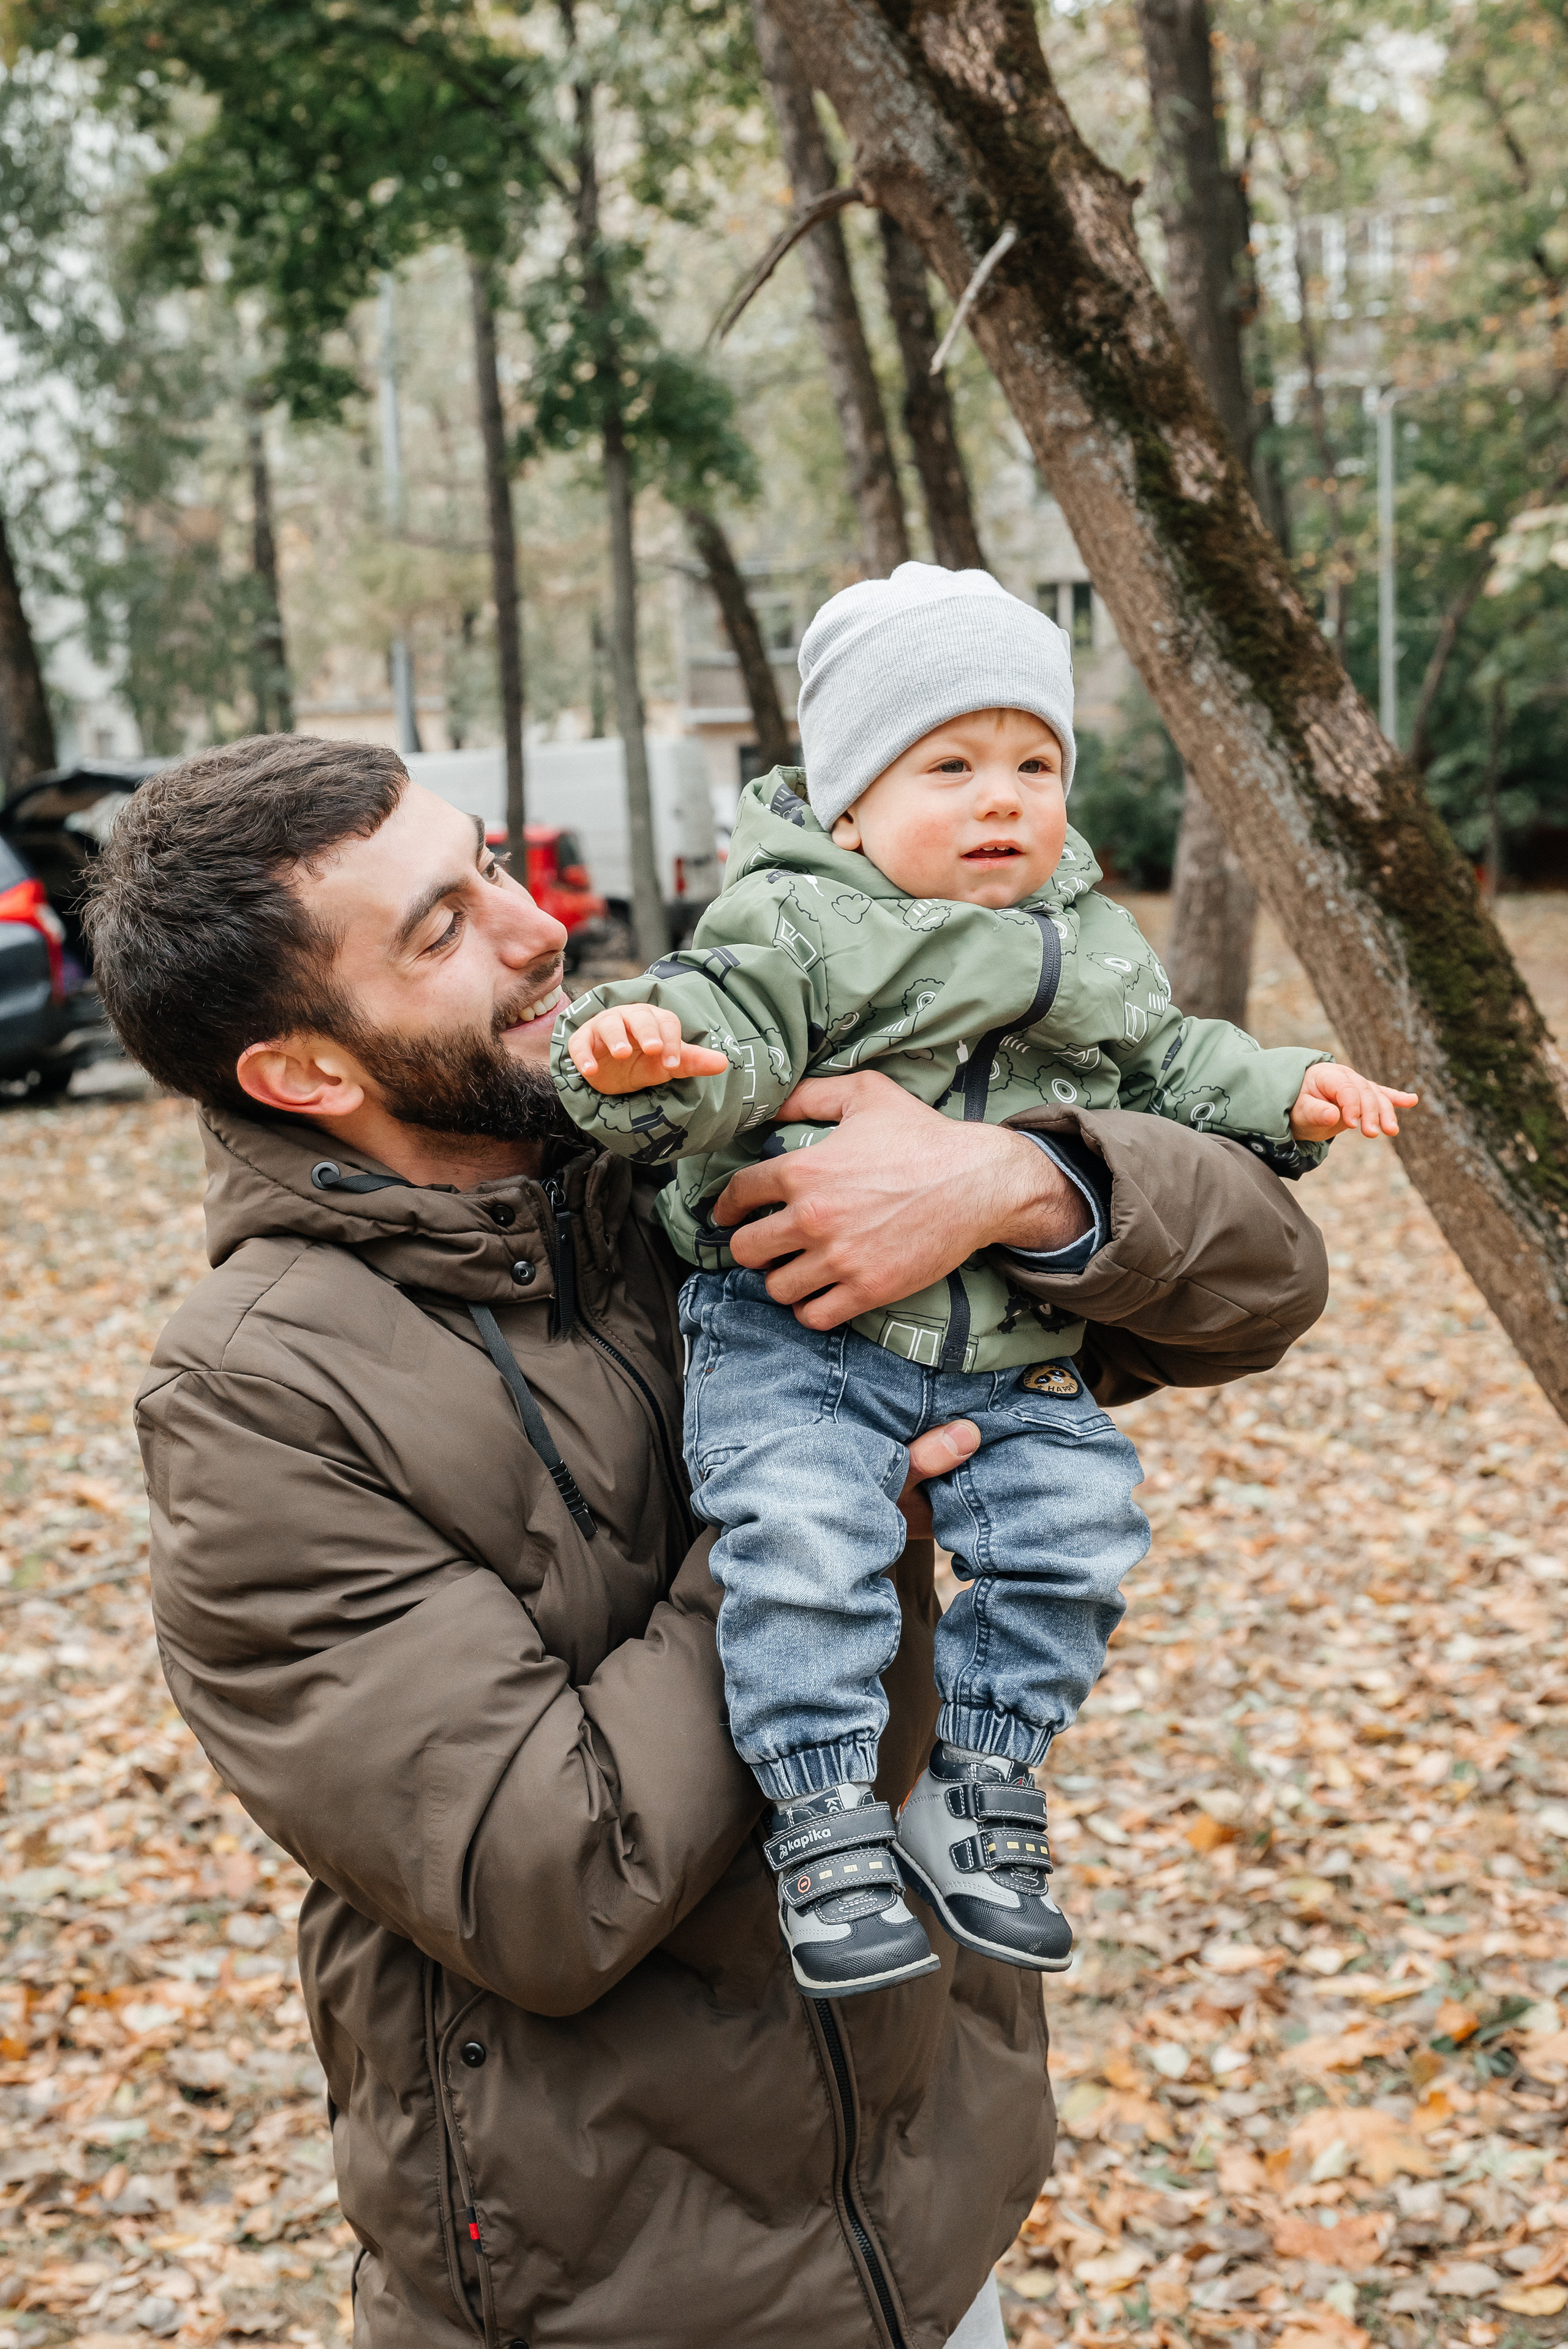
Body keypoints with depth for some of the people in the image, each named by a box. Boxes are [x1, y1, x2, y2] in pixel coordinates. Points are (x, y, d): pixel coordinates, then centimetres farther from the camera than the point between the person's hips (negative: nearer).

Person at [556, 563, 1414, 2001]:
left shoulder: (1093, 947, 14)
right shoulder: (800, 929, -6)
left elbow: (1170, 1064, 25)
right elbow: (727, 1024, -20)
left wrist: (1282, 1099, 10)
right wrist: (646, 1051, -42)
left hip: (1010, 1350, 6)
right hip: (797, 1322, -5)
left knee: (1077, 1526, -5)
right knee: (804, 1540, -24)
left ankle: (980, 1791, 12)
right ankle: (828, 1824, -10)